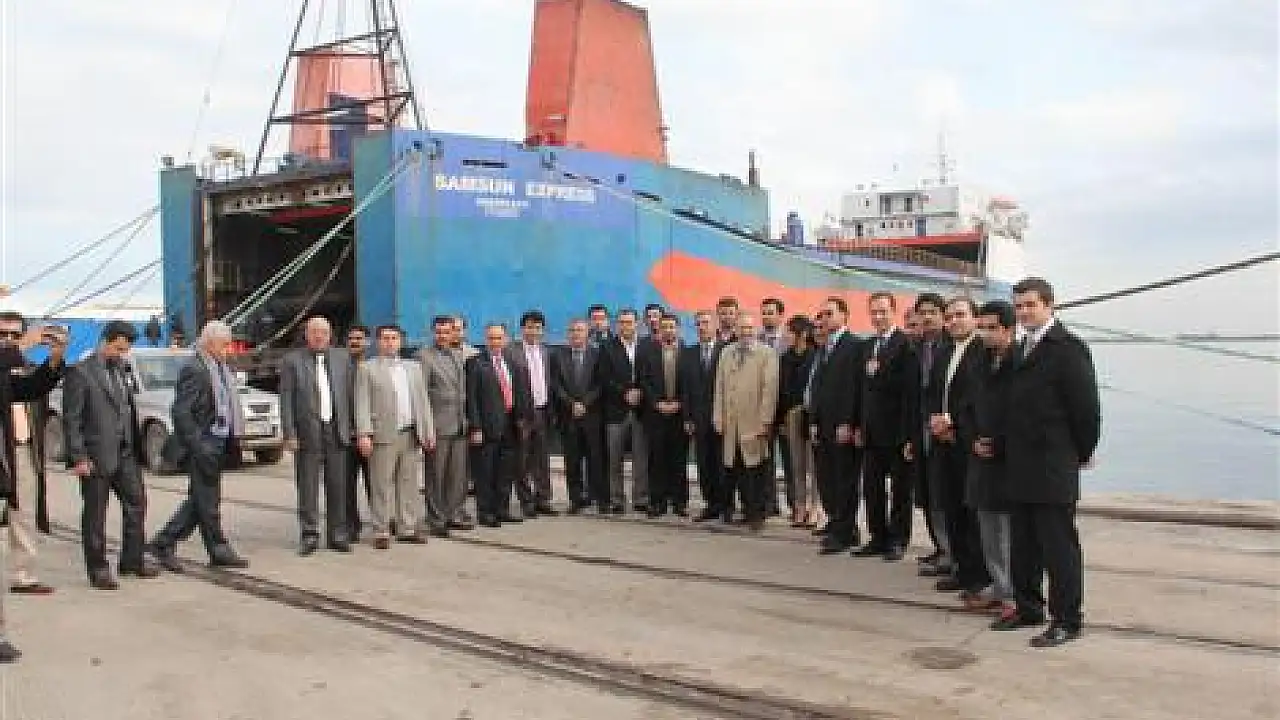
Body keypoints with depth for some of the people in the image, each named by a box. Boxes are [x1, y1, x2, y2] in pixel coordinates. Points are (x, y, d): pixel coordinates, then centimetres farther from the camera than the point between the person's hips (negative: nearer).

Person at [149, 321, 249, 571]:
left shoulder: (221, 368, 13)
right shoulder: (193, 369, -15)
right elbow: (180, 412, -20)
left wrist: (234, 438, 13)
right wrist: (198, 446, -21)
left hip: (218, 445, 9)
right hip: (202, 446, -9)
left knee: (199, 500, 14)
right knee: (207, 501, 2)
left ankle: (164, 543, 23)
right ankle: (219, 551, 11)